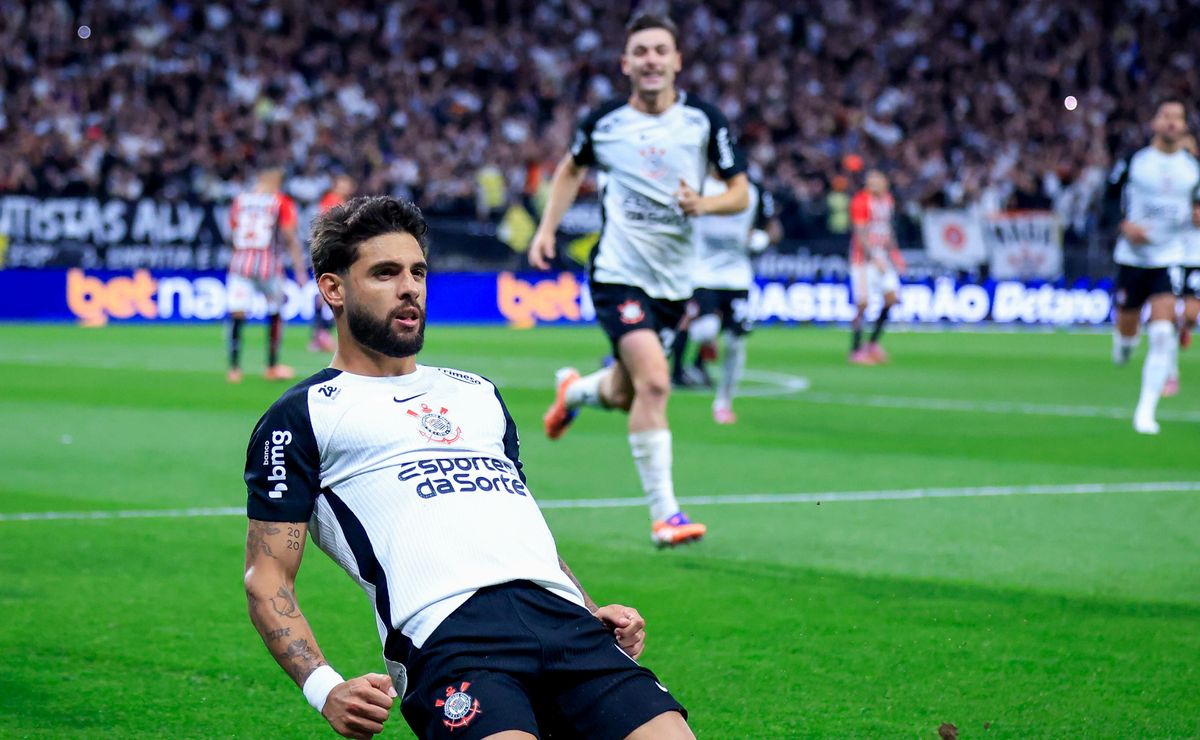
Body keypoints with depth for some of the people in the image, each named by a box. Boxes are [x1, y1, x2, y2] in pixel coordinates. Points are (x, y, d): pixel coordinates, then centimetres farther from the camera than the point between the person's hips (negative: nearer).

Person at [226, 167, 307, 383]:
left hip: (240, 262, 2)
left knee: (237, 316, -4)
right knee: (275, 314, 16)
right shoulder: (281, 203, -1)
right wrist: (300, 270, -3)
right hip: (269, 264, -2)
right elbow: (291, 239, -5)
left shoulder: (239, 201, 10)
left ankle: (234, 368, -14)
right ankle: (272, 367, 20)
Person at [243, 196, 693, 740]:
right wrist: (323, 689, -11)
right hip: (447, 630, -5)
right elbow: (267, 573, 7)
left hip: (563, 614, 5)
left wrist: (594, 612, 15)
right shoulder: (303, 415, 14)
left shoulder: (478, 395, 33)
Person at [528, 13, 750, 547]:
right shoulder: (604, 122, -2)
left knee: (625, 394, 14)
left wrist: (703, 203, -19)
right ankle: (663, 513, -18)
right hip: (618, 273, -3)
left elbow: (740, 192, 2)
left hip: (673, 279, 3)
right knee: (653, 382, -22)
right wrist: (547, 229, 9)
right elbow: (571, 169, 18)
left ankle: (576, 389, 51)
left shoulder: (704, 121, -2)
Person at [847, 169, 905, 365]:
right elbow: (860, 233, -18)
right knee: (863, 303, -8)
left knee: (891, 297, 0)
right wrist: (874, 259, -23)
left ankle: (873, 343, 13)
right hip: (864, 257, -8)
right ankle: (855, 351, -2)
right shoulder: (861, 200, -14)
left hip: (882, 256, 8)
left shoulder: (887, 200, 11)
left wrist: (894, 252, 15)